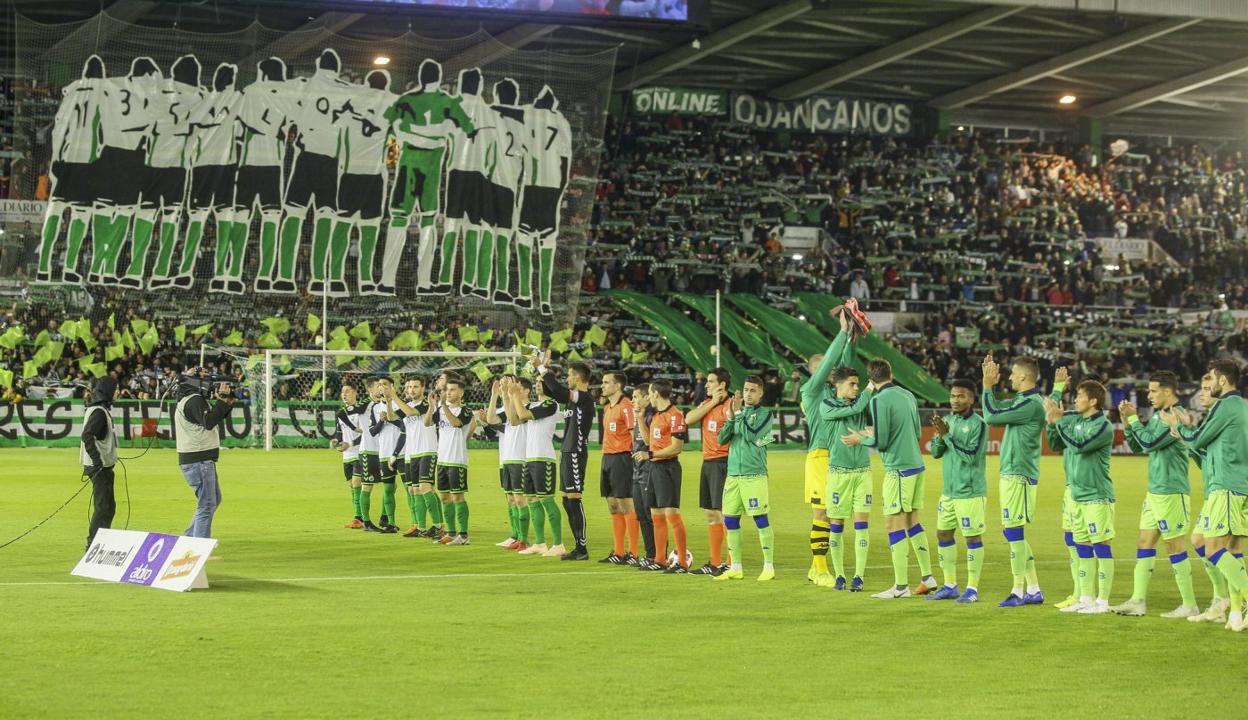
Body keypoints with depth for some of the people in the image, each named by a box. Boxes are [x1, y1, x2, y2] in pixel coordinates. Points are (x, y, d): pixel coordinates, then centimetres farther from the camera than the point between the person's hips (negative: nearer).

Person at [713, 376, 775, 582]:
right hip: (733, 473, 6)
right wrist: (730, 418, -7)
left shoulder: (765, 414, -1)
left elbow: (751, 436, -15)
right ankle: (736, 568, 14)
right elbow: (722, 439, 7)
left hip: (754, 474, -6)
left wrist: (739, 414, -12)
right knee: (730, 520, 5)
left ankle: (769, 567, -1)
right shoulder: (737, 411, 15)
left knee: (761, 519, -6)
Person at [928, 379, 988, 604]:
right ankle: (950, 586, 20)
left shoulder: (978, 424, -12)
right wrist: (939, 435, -11)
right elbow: (935, 452, 9)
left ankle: (973, 589, 5)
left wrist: (947, 436, -19)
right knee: (943, 534, 10)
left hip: (970, 492, -7)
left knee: (972, 537, -2)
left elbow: (971, 456, -19)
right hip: (949, 491, 7)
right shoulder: (947, 420, 9)